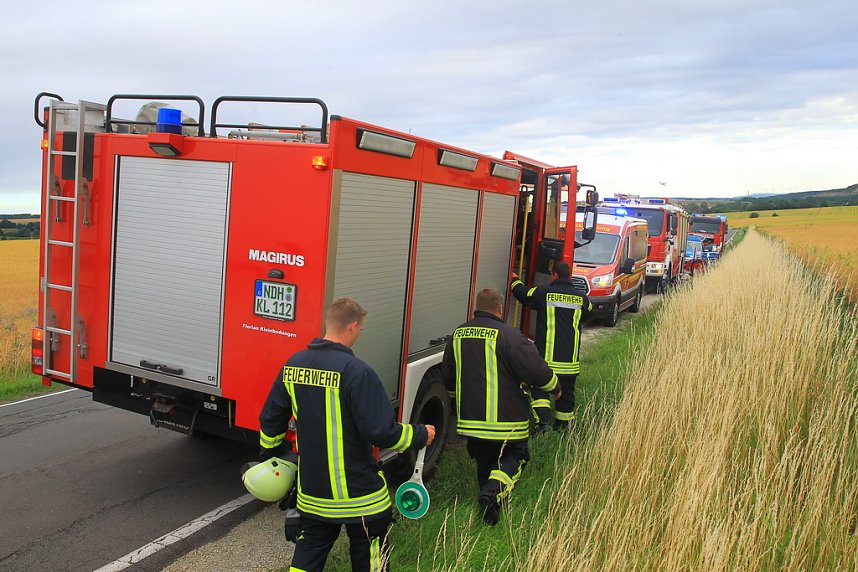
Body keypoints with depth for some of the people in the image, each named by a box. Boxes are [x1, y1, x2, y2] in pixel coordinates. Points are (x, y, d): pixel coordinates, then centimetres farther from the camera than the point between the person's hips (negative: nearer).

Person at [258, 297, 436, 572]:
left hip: (311, 490, 6)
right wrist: (420, 435, -7)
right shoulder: (356, 372, -23)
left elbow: (270, 419, 8)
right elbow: (381, 431, -23)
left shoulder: (294, 364, -2)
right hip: (358, 492, -6)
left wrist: (269, 454, 25)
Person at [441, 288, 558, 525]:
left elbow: (447, 376, 17)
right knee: (514, 456, 12)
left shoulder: (458, 334, 6)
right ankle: (494, 490, -11)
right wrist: (554, 387, 6)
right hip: (505, 418, -5)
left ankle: (489, 499, 26)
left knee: (484, 462, 22)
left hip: (469, 419, 5)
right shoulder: (508, 335, -14)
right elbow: (536, 370, -15)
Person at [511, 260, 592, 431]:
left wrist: (515, 280, 29)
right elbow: (589, 310, 25)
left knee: (539, 388, 7)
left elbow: (522, 293, 9)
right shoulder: (581, 297, 4)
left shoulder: (543, 293, -6)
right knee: (566, 392, 15)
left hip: (547, 355, -3)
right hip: (570, 358, 3)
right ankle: (563, 424, 26)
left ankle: (543, 419, -10)